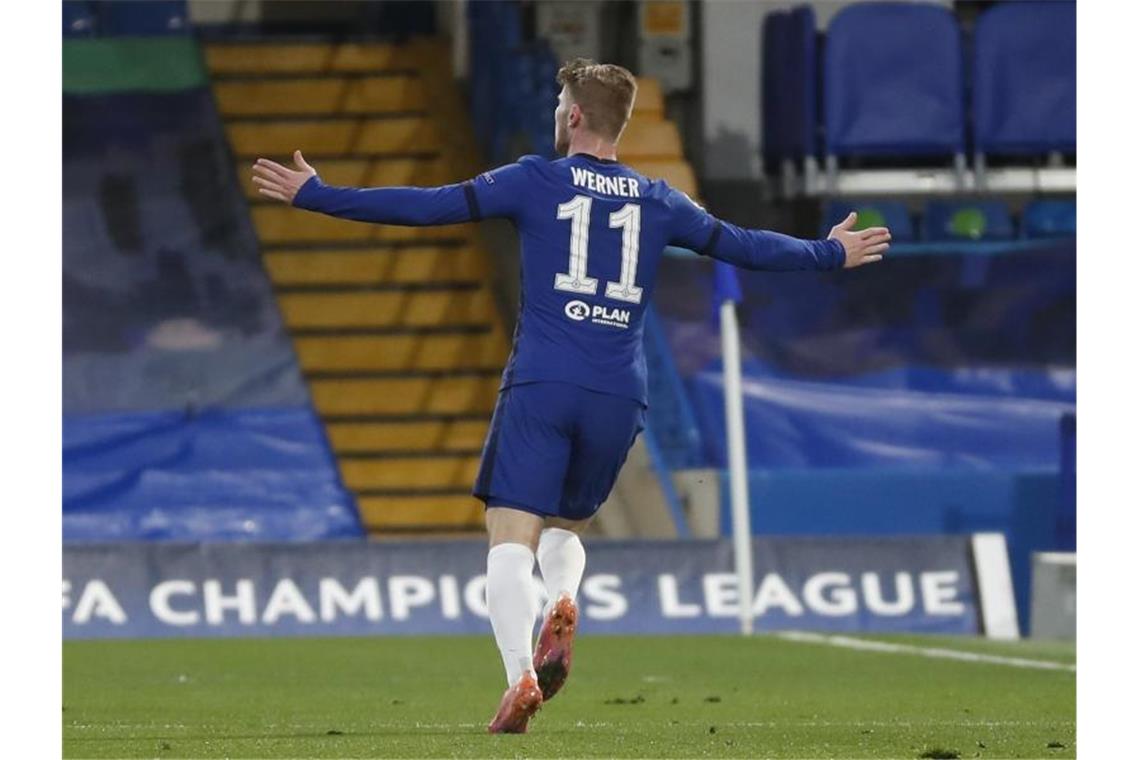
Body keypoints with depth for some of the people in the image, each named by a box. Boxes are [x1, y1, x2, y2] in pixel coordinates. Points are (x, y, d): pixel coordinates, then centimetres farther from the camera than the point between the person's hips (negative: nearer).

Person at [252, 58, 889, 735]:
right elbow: (744, 247, 21)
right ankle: (562, 607, -11)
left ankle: (521, 675, -27)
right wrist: (831, 253, 38)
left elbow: (428, 207, 0)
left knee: (513, 537, -6)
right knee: (566, 527, 22)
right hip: (619, 399, 3)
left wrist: (316, 196, 6)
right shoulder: (658, 202, 13)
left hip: (541, 385, -3)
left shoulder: (535, 180, 4)